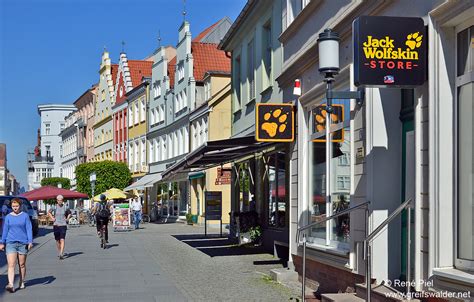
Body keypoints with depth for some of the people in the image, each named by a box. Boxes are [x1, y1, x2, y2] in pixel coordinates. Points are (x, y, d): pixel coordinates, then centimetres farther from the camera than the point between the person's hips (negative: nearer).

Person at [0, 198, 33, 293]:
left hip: (22, 243, 0)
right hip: (10, 243, 1)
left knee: (22, 264, 9)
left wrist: (30, 241, -8)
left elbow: (29, 229, 0)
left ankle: (22, 283, 23)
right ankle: (10, 285, -20)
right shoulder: (8, 217, 6)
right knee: (11, 265, -11)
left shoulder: (25, 216, 2)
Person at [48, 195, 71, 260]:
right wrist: (52, 218, 5)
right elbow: (49, 212, 17)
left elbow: (69, 213, 18)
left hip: (63, 225, -1)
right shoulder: (54, 207, -1)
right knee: (57, 240, 11)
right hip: (56, 225, 1)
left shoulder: (65, 207, -1)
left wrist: (67, 219, 5)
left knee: (62, 240, -12)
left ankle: (61, 254, -19)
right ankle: (59, 252, 31)